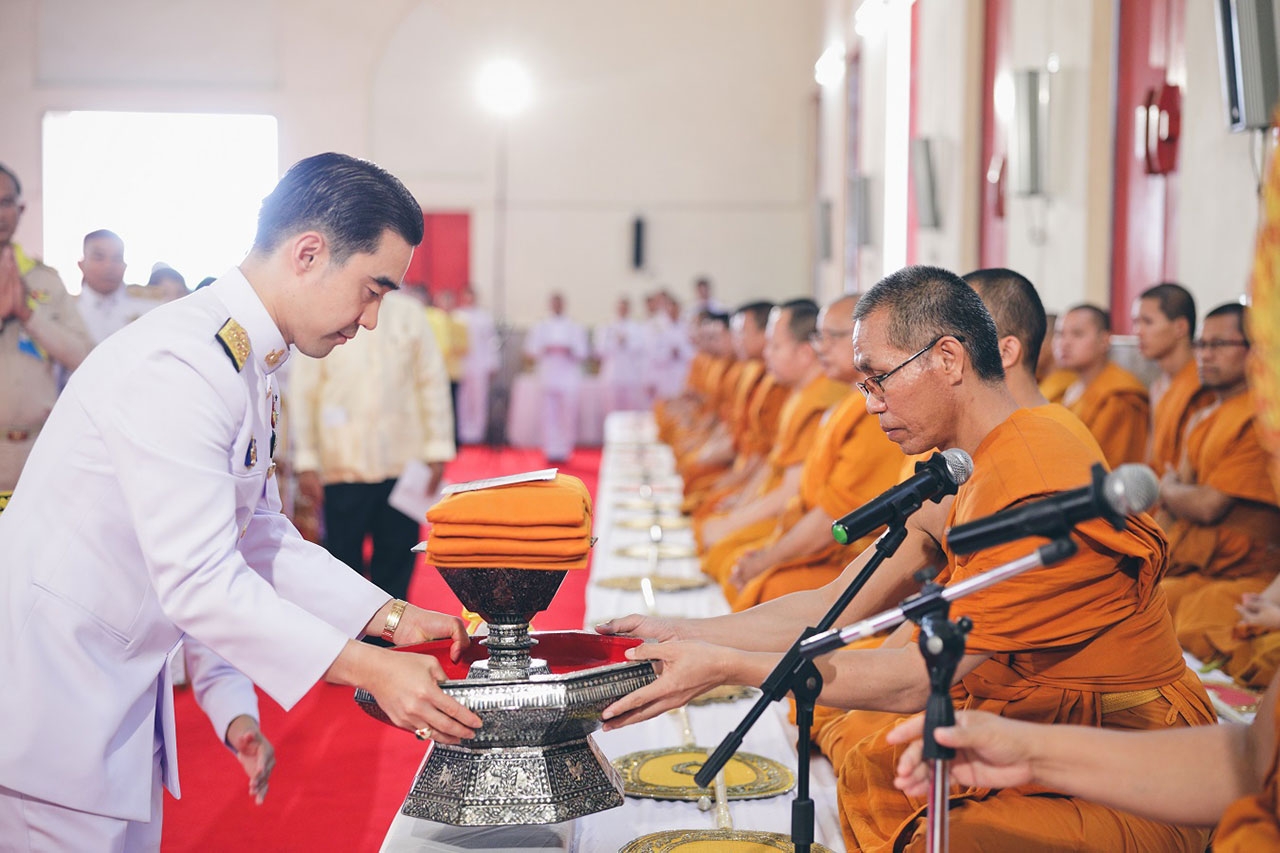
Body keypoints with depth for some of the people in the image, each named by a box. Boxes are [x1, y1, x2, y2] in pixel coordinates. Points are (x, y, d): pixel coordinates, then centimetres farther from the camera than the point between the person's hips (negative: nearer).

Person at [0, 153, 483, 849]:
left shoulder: (246, 366, 10)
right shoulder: (178, 366, -24)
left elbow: (260, 538, 14)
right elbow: (198, 581, -27)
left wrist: (393, 617, 6)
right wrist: (368, 668, -27)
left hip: (124, 685, 10)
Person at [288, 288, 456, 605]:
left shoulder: (408, 313, 5)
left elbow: (432, 380, 8)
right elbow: (303, 391, 1)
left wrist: (438, 449, 4)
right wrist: (306, 461, -1)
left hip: (403, 463, 2)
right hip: (344, 464, -2)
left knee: (397, 562, 6)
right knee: (344, 561, 3)